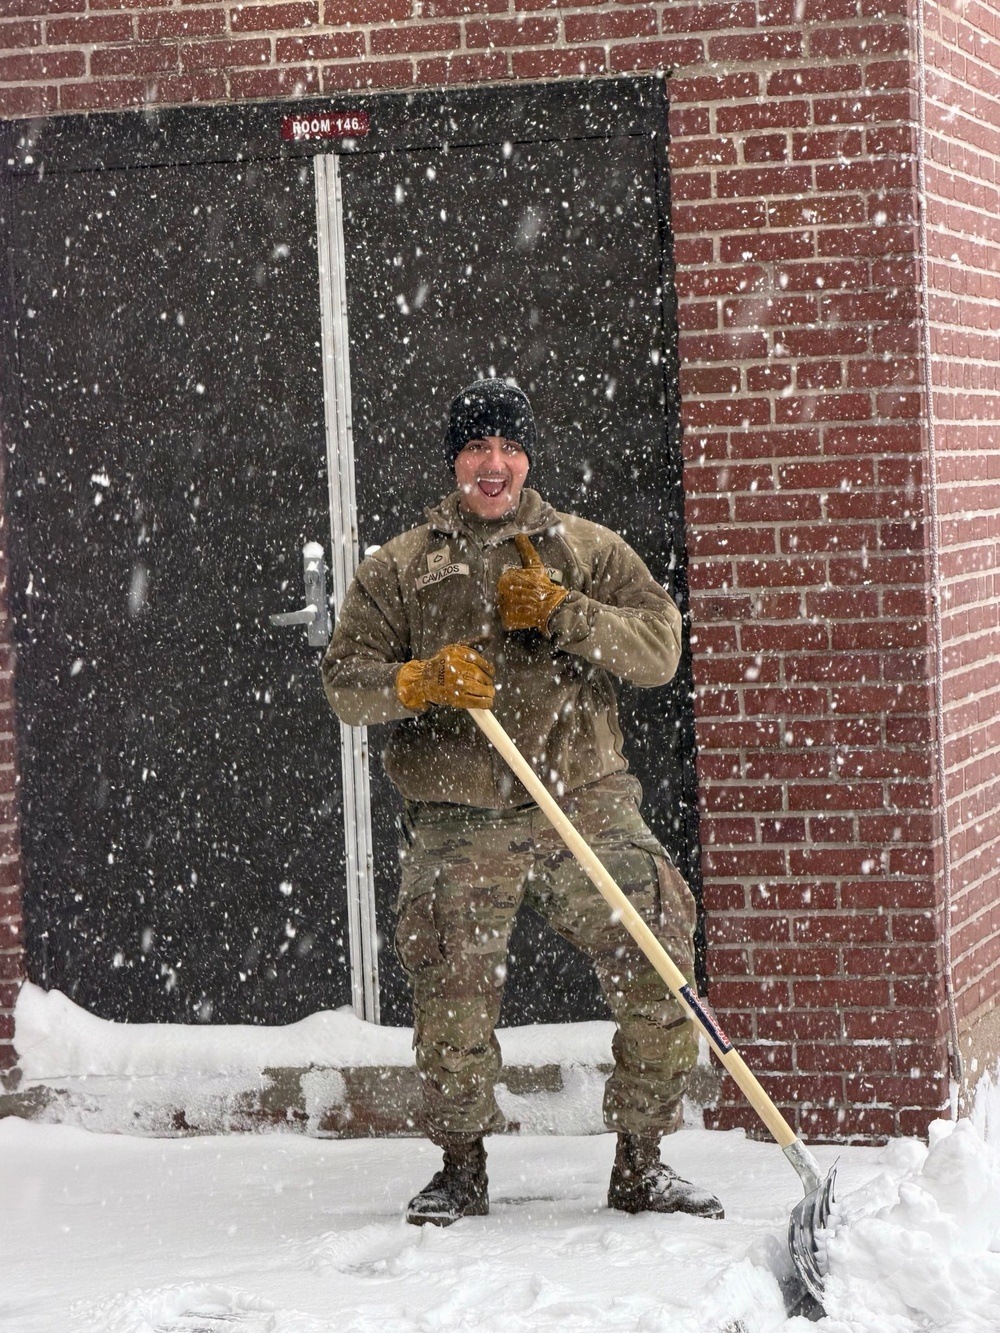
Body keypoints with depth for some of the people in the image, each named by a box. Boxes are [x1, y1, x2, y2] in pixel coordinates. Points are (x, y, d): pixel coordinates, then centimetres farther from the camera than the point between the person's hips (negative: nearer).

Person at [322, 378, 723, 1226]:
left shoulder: (588, 551, 13)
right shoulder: (401, 568, 13)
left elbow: (659, 648, 2)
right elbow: (345, 682, 8)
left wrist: (562, 613, -10)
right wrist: (421, 683, -12)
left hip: (585, 806, 1)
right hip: (459, 827, 0)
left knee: (659, 971, -8)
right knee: (454, 1002, -5)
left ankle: (641, 1165, 6)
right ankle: (462, 1168, 15)